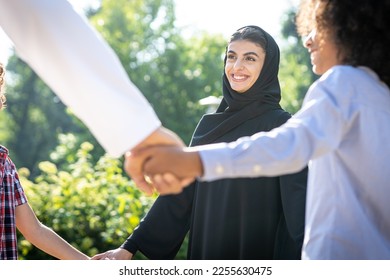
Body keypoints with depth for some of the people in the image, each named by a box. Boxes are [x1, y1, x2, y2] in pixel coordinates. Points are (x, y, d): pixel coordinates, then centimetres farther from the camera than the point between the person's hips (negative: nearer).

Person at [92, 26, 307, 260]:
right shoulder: (209, 124, 9)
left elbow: (299, 201, -19)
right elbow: (181, 193, 8)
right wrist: (131, 247, 5)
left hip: (258, 254, -5)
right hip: (207, 252, 5)